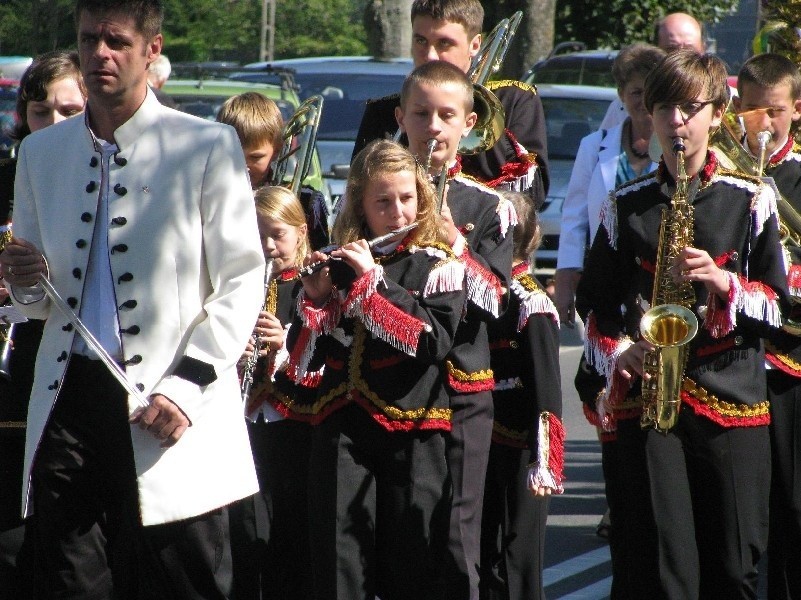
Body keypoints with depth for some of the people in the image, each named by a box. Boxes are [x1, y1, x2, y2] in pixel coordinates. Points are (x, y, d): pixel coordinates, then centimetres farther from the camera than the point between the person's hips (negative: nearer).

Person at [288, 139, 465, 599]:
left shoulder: (438, 266, 1)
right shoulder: (339, 267, 10)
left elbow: (435, 341, -16)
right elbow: (303, 358, 6)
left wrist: (373, 281, -17)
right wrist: (314, 298, -11)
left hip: (413, 431, -3)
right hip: (343, 428, 3)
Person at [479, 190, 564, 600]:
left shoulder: (531, 304, -14)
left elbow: (546, 392, -18)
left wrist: (542, 462, -22)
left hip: (516, 452, -7)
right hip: (478, 451, 7)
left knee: (515, 566, 1)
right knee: (482, 559, 12)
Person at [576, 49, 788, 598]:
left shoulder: (751, 200, 6)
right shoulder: (628, 207, 10)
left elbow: (778, 304, 5)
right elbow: (595, 304, 15)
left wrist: (724, 282, -12)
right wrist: (617, 353, -3)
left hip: (734, 396, -1)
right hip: (649, 401, 1)